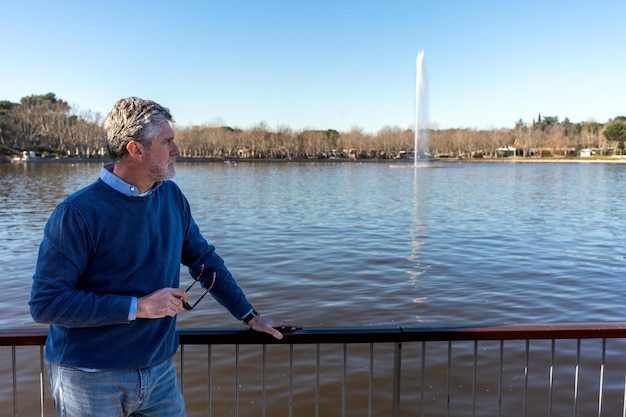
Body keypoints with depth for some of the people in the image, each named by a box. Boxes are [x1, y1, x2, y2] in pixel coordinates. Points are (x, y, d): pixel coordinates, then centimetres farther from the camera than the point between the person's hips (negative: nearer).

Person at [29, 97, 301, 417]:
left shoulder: (172, 197, 0)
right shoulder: (77, 213, -18)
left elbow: (204, 261, 9)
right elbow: (45, 303, -17)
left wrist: (250, 317, 8)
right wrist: (138, 307, -21)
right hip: (91, 378, -4)